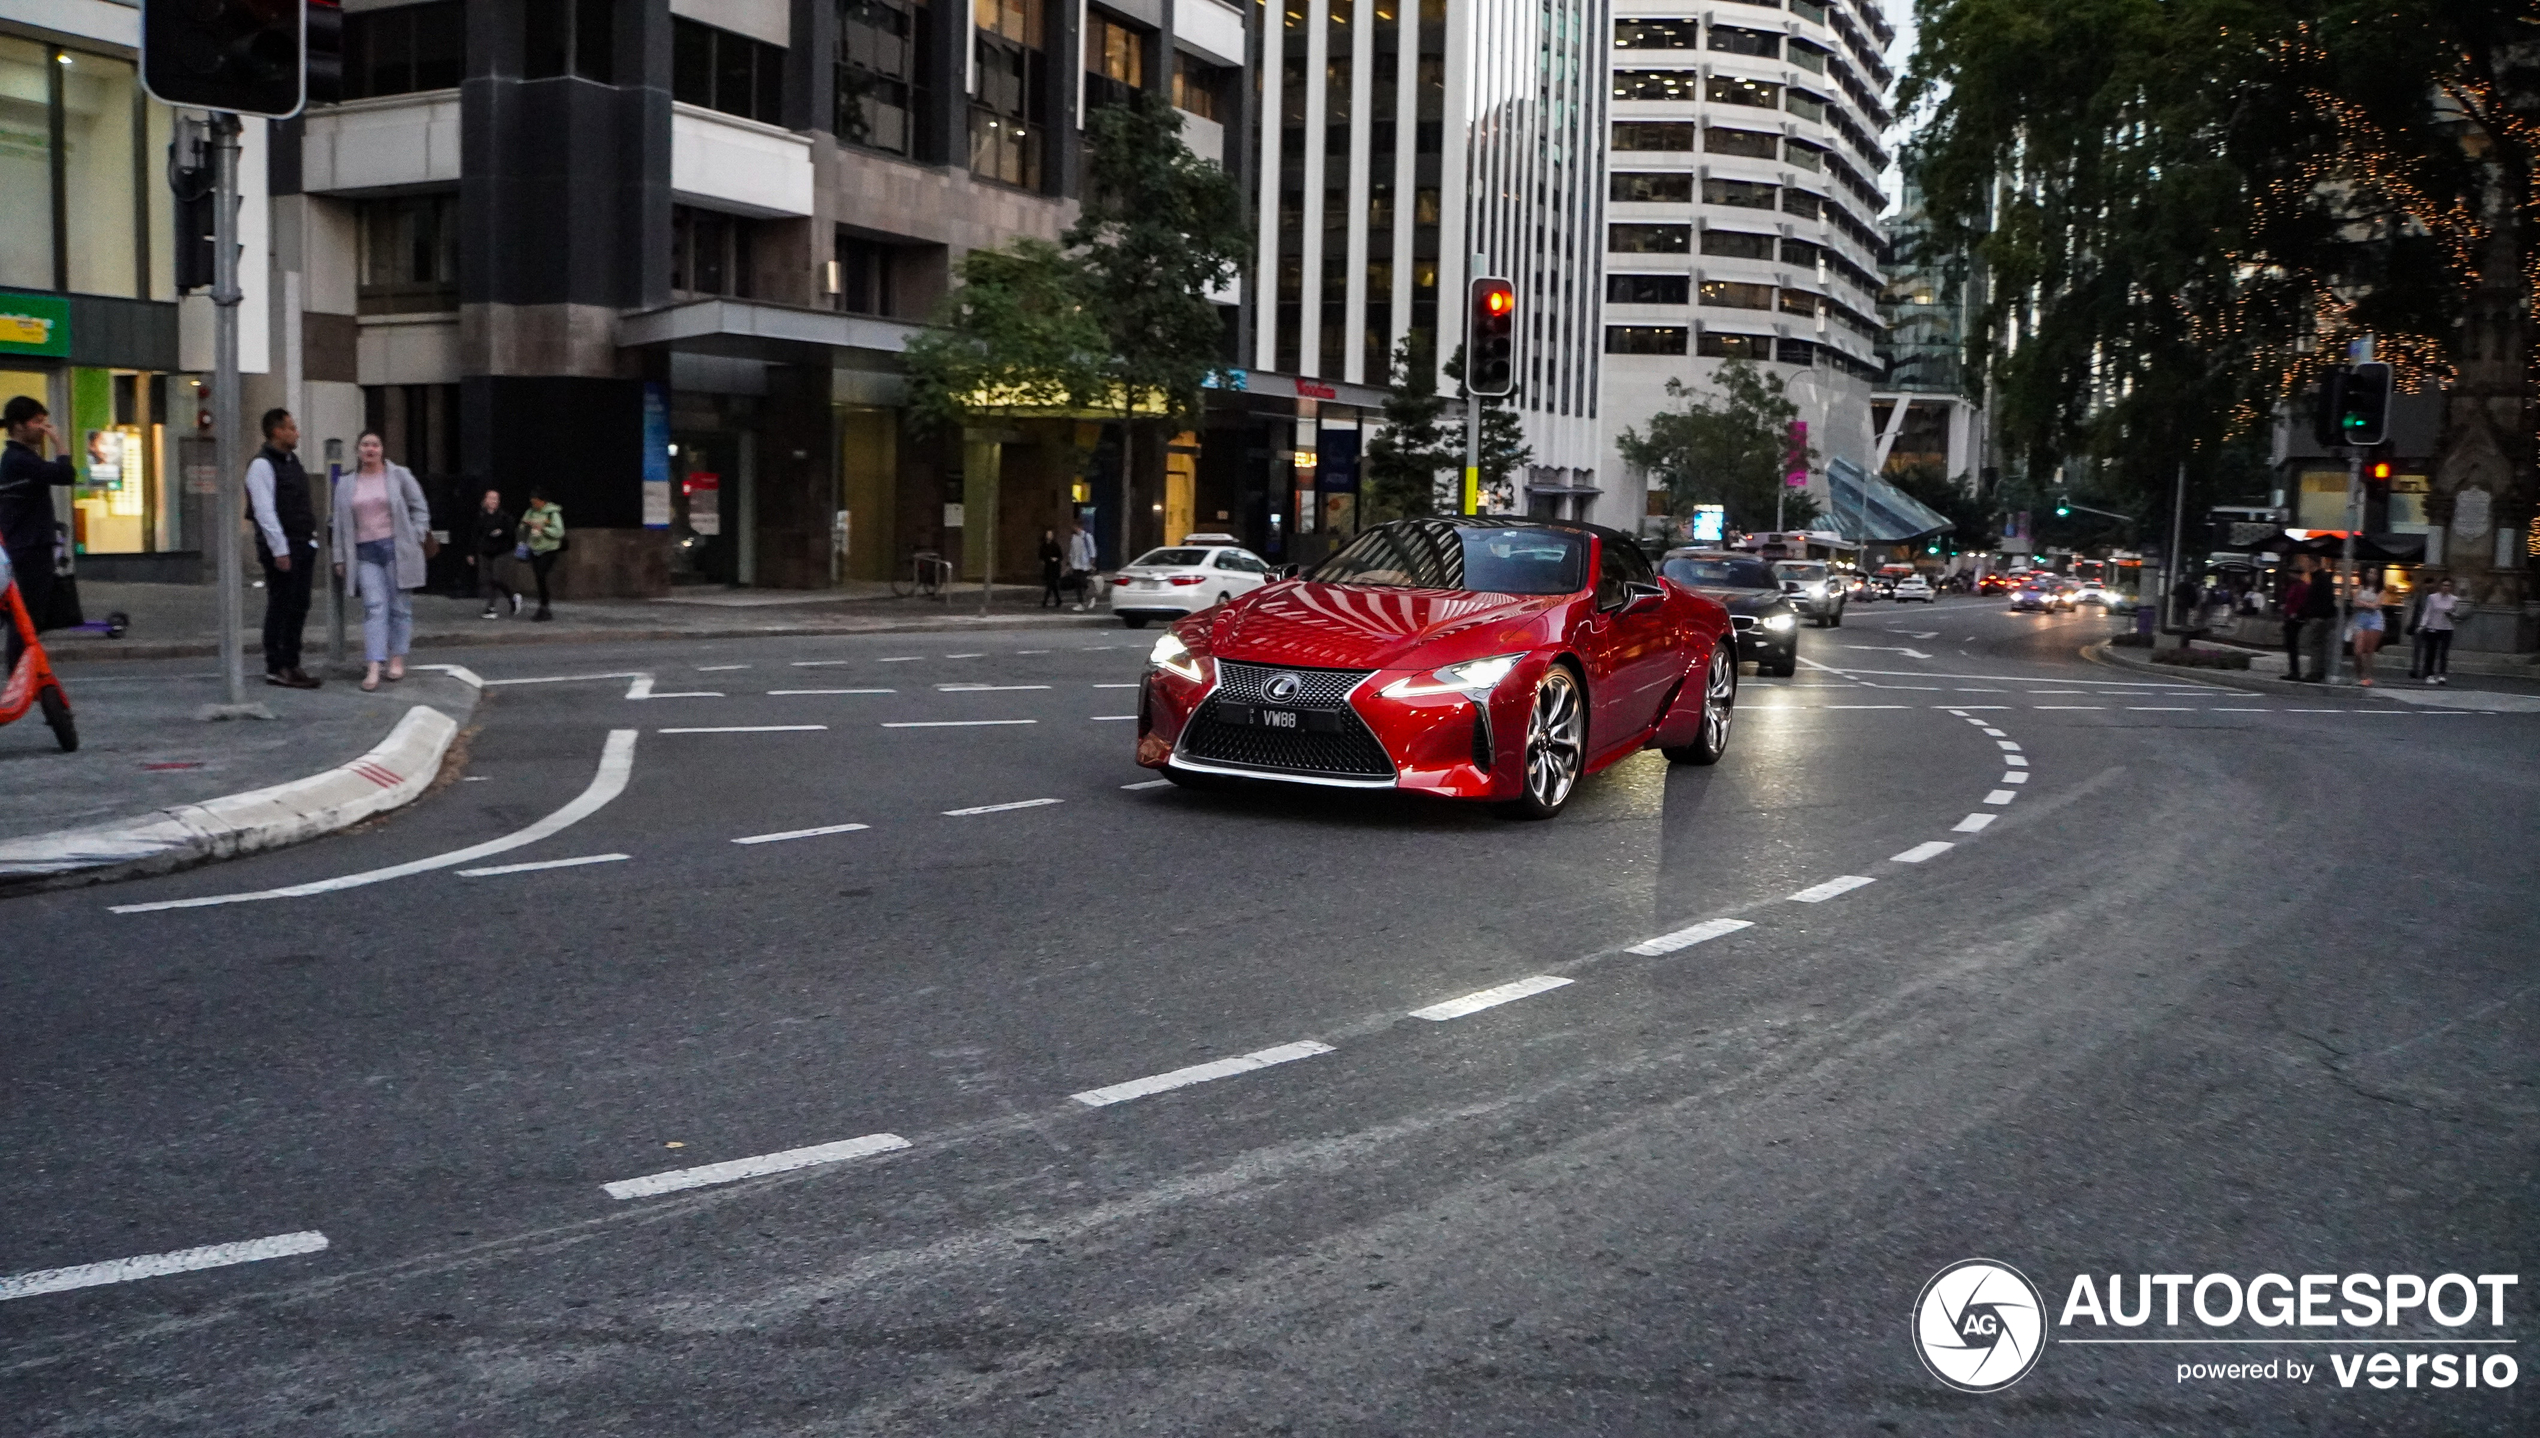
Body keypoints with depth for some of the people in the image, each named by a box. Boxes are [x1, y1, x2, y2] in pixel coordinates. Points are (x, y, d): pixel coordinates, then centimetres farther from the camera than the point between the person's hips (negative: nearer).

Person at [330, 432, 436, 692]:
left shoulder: (400, 476, 4)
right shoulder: (346, 485, 12)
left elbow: (420, 508, 6)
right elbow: (340, 524, 13)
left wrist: (416, 538, -5)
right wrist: (340, 558, 9)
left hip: (396, 549, -1)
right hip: (365, 553, 1)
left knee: (399, 606, 3)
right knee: (374, 607, -9)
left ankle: (397, 659, 15)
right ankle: (374, 667, -15)